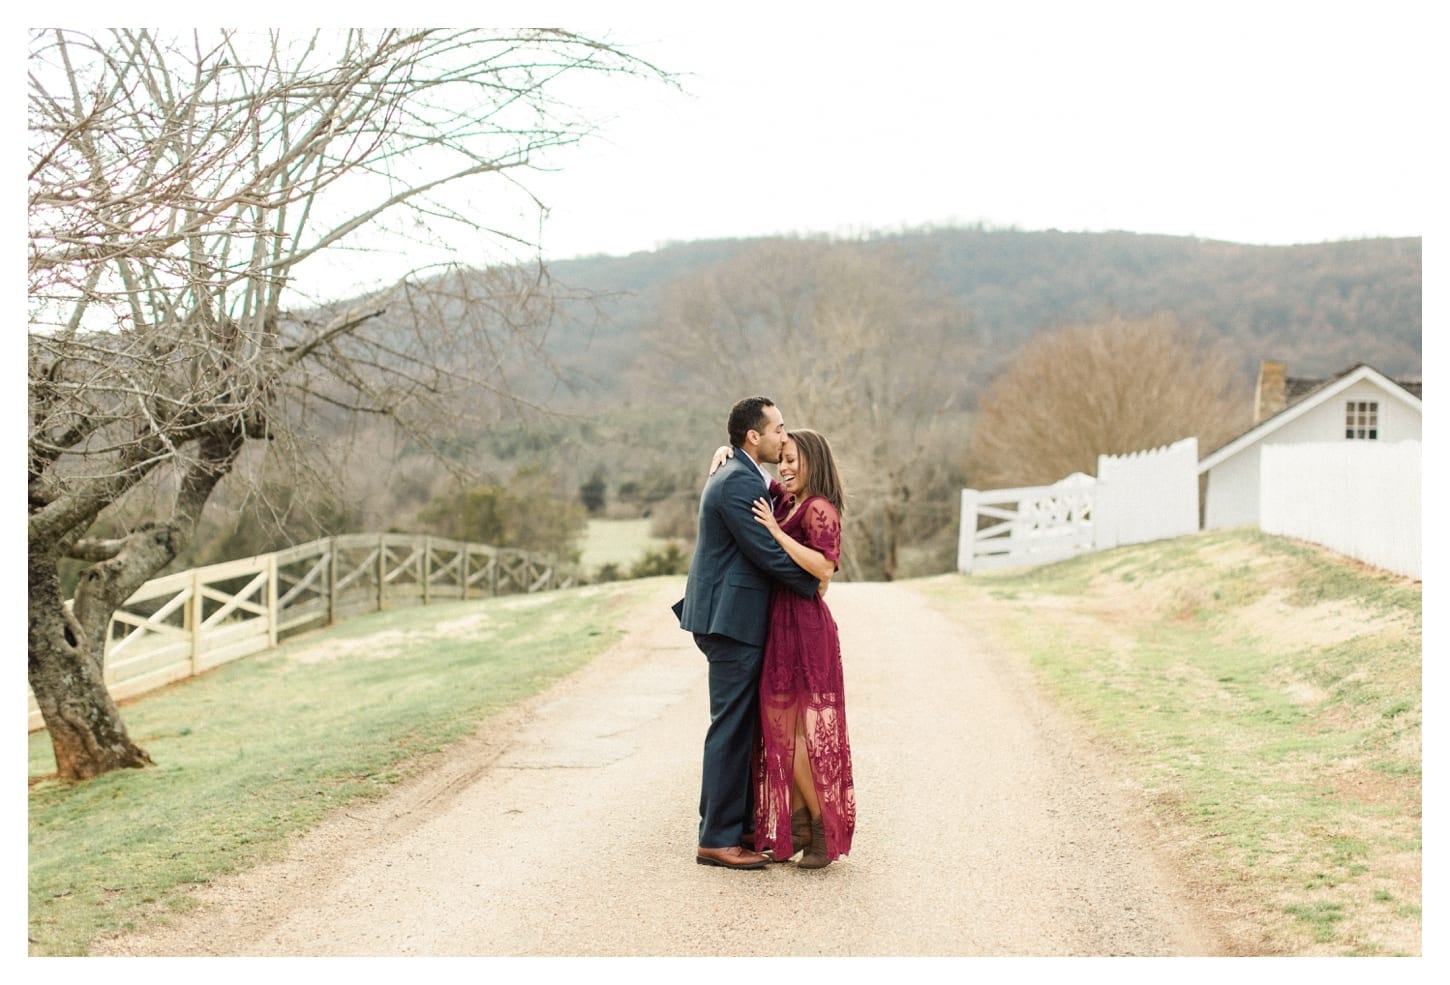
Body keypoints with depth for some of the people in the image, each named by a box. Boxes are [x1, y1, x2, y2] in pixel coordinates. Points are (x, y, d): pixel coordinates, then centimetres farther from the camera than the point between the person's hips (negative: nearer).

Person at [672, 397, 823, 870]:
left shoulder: (731, 475, 17)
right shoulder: (739, 482, -16)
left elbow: (764, 543, 21)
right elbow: (766, 551, -18)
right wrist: (813, 584, -6)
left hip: (730, 618, 11)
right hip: (733, 620, -11)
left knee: (741, 727, 15)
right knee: (732, 727, -5)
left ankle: (736, 826, 22)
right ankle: (717, 839, 1)